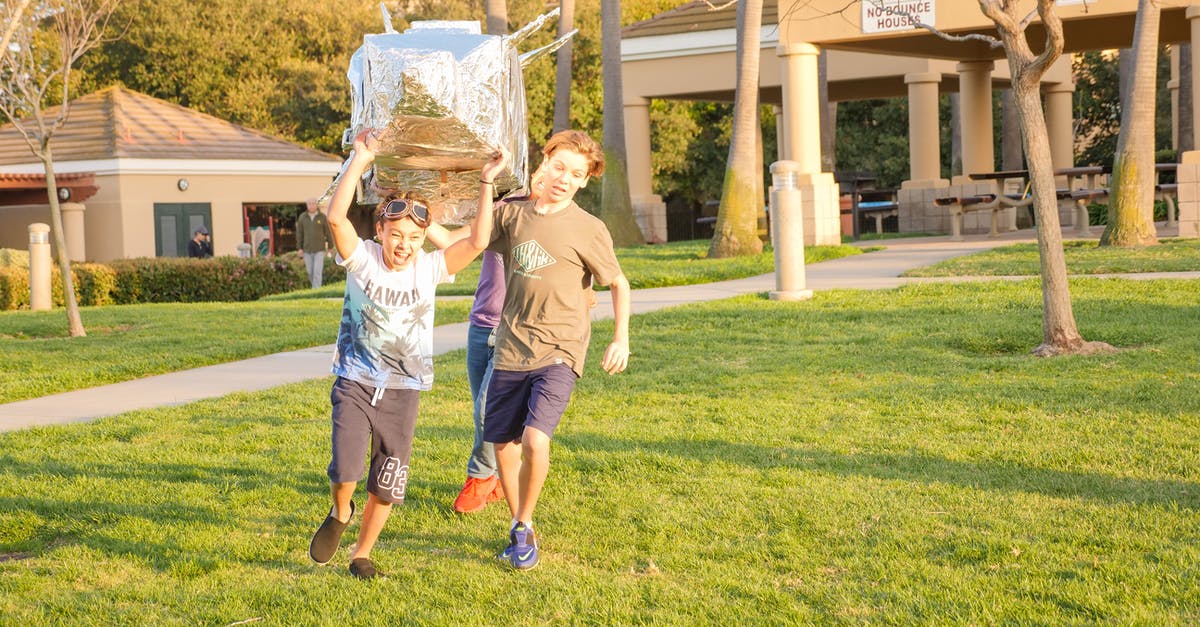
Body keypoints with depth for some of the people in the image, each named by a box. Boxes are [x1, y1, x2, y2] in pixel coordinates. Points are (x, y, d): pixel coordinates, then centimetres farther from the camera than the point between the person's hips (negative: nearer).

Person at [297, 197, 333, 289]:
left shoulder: (322, 217, -5)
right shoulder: (302, 217, -1)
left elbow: (328, 232, 1)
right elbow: (299, 233, 3)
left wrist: (330, 247, 3)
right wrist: (299, 248, -1)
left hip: (319, 250, -2)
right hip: (307, 250, 2)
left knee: (317, 272, -11)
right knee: (310, 272, 9)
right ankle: (315, 286, 31)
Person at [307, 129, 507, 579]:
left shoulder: (428, 269, -5)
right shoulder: (362, 260, -9)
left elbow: (477, 241, -15)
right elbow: (336, 217, -25)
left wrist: (487, 182, -18)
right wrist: (359, 162, -27)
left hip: (402, 392, 2)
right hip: (355, 385, -2)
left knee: (387, 486, 8)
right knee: (346, 470, -16)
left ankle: (362, 554, 30)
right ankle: (339, 514, 20)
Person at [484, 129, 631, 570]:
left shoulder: (588, 229, -3)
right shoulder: (513, 215, 6)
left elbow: (618, 283, 7)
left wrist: (621, 340, 0)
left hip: (558, 352, -4)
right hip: (510, 351, 4)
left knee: (535, 439, -20)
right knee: (502, 445, 7)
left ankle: (526, 525, 3)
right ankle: (518, 528, 29)